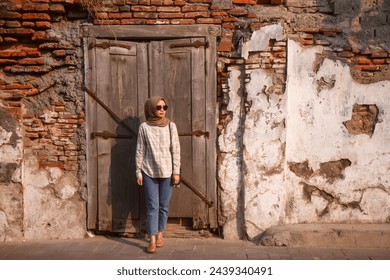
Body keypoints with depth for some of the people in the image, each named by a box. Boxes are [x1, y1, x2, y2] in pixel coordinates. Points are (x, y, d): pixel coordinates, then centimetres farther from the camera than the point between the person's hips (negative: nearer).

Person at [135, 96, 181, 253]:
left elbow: (176, 150, 0)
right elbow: (140, 151, 1)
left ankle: (160, 234, 24)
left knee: (164, 206, 9)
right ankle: (152, 240, 1)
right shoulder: (144, 127, -2)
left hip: (167, 171, 1)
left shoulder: (171, 126, 1)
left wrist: (176, 171, -3)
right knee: (152, 206, -2)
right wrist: (138, 171, -1)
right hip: (149, 172, -1)